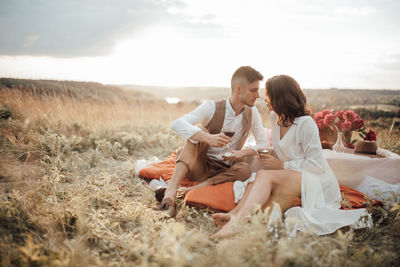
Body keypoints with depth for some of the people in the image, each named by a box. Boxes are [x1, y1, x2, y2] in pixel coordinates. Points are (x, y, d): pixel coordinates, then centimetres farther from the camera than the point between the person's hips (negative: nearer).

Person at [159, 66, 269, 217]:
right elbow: (177, 124, -25)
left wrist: (242, 153, -19)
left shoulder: (252, 113, 2)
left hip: (225, 171, 2)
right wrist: (208, 138, -42)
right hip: (200, 167, -2)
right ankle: (171, 190, -43)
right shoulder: (212, 108, -11)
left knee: (245, 170, -30)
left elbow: (264, 145, 3)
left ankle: (188, 191, -34)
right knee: (199, 132, -29)